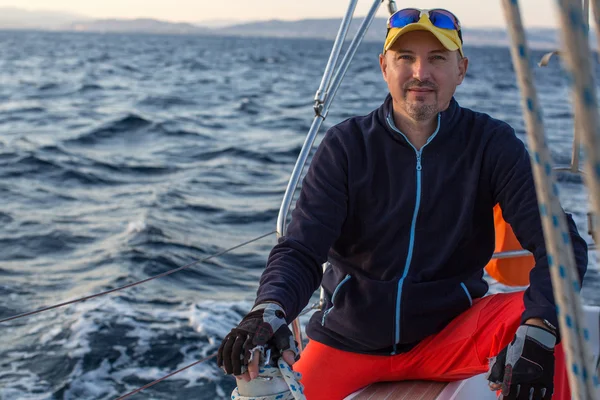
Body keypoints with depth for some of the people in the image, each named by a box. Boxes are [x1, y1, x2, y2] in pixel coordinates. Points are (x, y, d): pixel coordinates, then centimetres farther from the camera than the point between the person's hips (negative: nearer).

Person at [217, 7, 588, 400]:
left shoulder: (491, 143, -8)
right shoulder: (346, 145, -7)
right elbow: (301, 250, -14)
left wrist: (539, 328, -36)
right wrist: (269, 310, -36)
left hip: (450, 333, -1)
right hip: (349, 339, 2)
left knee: (556, 320, -27)